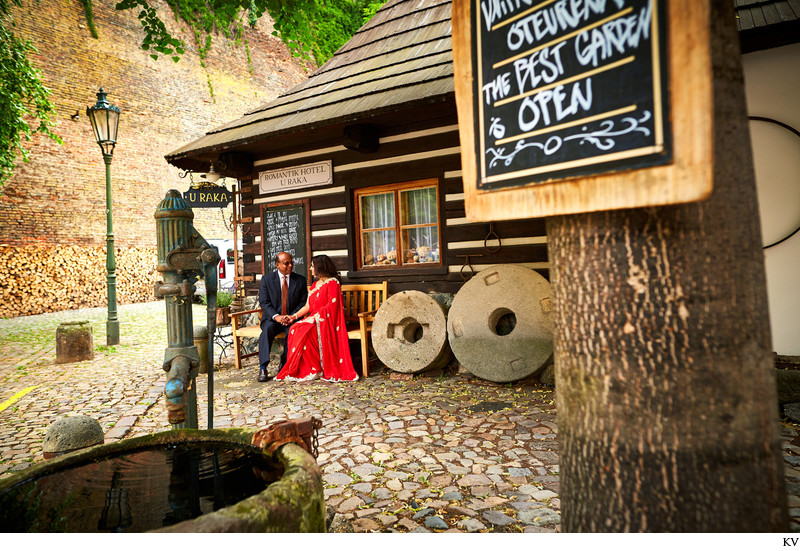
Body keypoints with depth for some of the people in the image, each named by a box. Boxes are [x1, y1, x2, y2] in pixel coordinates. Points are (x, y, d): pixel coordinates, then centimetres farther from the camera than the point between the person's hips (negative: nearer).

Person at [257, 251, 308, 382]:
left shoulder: (300, 280, 7)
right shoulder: (267, 279, 4)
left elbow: (303, 303, 4)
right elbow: (264, 302, -3)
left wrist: (293, 316, -14)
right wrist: (276, 316, -20)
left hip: (292, 318, 0)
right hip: (272, 318, 0)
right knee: (267, 329, -32)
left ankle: (284, 365, -18)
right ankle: (263, 368, -32)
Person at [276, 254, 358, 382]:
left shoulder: (332, 282, -3)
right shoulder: (315, 285, 22)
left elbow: (332, 306, -13)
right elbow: (308, 306, 16)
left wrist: (315, 316, -17)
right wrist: (294, 316, 2)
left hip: (325, 320, -7)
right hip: (313, 319, 7)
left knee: (303, 331, -31)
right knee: (294, 329, -21)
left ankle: (310, 370, -19)